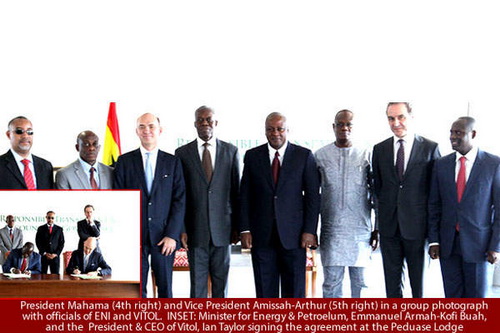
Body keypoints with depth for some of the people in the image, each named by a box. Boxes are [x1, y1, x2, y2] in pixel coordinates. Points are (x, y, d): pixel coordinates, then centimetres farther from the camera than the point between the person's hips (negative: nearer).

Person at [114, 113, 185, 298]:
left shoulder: (173, 162, 6)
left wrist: (172, 234, -7)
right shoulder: (124, 161, 6)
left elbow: (179, 200, 1)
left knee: (165, 288, 6)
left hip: (164, 237, 0)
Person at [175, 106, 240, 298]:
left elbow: (236, 191, 6)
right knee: (197, 280, 5)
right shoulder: (182, 153, 3)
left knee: (221, 279, 8)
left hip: (221, 228, 1)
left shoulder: (230, 151, 5)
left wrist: (237, 226, 4)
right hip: (195, 229, 0)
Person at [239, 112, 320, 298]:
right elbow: (244, 195, 7)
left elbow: (313, 195, 1)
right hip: (262, 234, 1)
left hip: (293, 234, -1)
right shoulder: (252, 156, 7)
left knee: (294, 289, 3)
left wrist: (310, 231, -6)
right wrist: (245, 229, -1)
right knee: (265, 289, 5)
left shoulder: (304, 156, 3)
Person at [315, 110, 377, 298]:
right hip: (331, 231, 0)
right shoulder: (320, 156, 5)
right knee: (331, 282, 1)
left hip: (360, 230, 0)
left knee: (359, 281, 5)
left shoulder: (366, 155, 3)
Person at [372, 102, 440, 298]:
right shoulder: (379, 149, 7)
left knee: (418, 279, 8)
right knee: (392, 279, 10)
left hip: (416, 225, -2)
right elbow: (377, 186, 10)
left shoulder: (430, 148, -2)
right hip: (389, 226, 3)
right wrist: (379, 219, 5)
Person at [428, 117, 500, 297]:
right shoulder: (441, 164, 5)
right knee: (452, 295, 9)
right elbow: (434, 206, 7)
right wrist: (433, 240, 2)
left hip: (477, 243, -3)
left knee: (476, 296, 7)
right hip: (448, 243, 3)